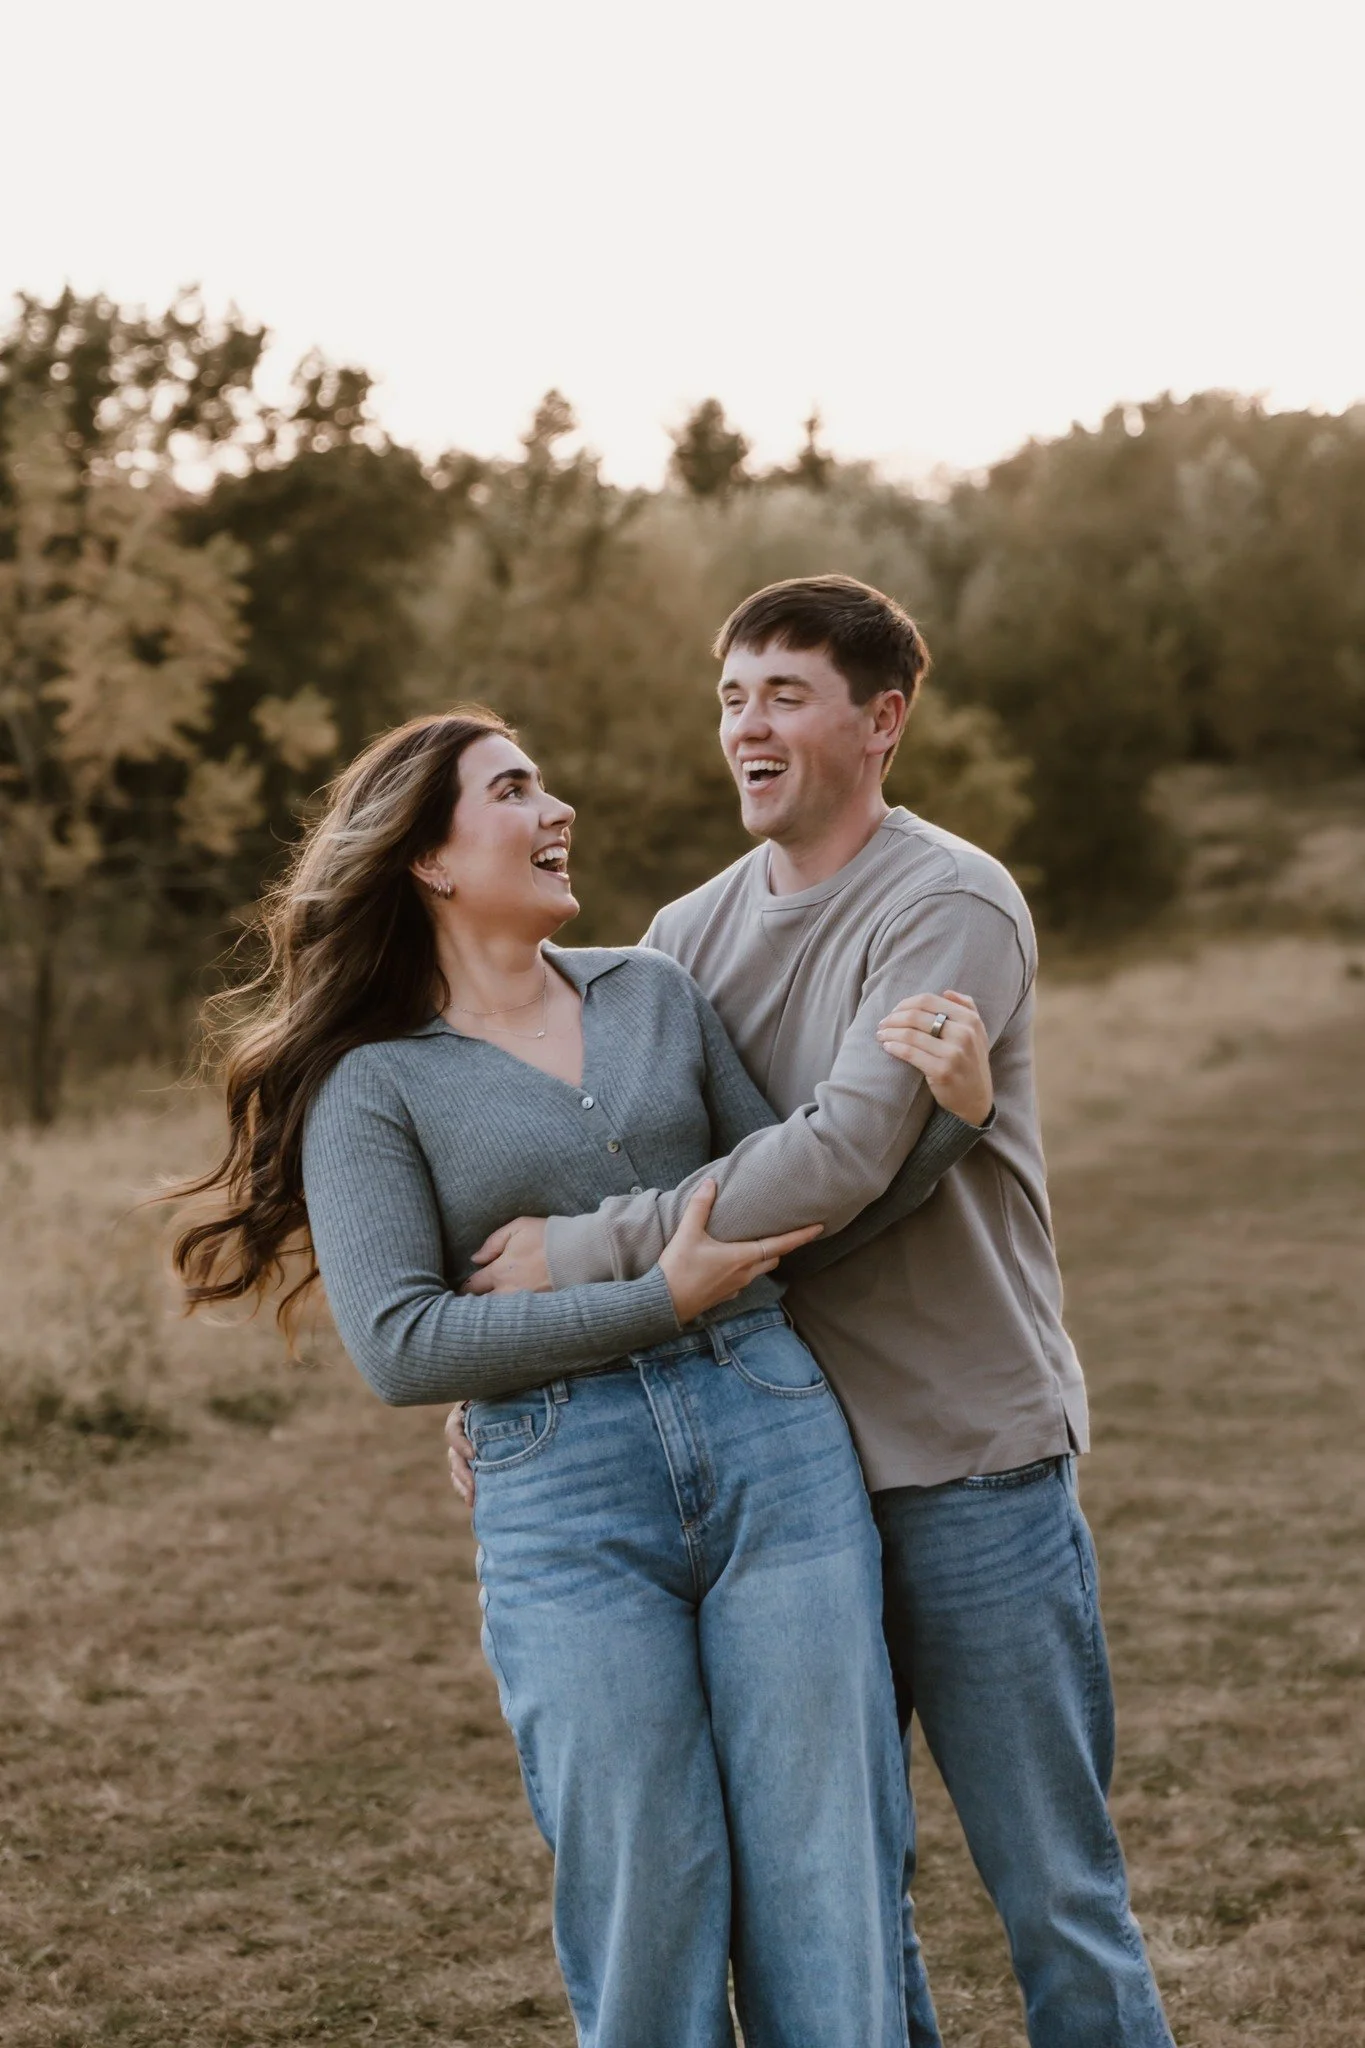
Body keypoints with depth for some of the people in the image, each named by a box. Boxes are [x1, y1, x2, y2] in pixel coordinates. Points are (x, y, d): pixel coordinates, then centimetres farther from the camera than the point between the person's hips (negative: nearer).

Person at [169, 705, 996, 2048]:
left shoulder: (652, 993, 15)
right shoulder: (374, 1084, 3)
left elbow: (800, 1212, 15)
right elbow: (397, 1344, -9)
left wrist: (949, 1113, -2)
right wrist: (658, 1300, -12)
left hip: (774, 1444, 3)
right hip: (565, 1501, -3)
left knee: (827, 1897, 3)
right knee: (646, 1918, 2)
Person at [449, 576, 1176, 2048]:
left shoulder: (953, 907, -11)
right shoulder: (691, 933, 8)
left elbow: (842, 1158, -24)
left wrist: (589, 1250, -21)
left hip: (972, 1462, -5)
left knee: (1055, 1894, 4)